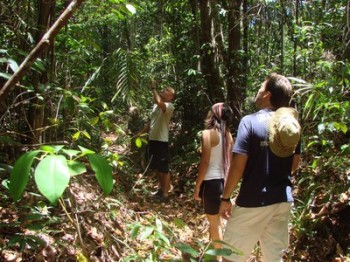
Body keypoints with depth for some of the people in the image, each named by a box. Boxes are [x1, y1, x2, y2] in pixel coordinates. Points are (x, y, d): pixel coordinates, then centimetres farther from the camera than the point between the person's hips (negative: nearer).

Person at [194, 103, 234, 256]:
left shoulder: (208, 133, -13)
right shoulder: (228, 135, 6)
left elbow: (205, 162, -16)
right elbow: (230, 162, 10)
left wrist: (197, 186, -10)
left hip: (211, 181, -7)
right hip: (224, 181, 7)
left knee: (214, 223, 5)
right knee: (217, 221, 22)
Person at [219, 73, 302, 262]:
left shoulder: (250, 121, -14)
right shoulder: (292, 124, 4)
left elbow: (238, 165, -16)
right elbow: (294, 165, 12)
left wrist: (225, 198, -7)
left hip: (253, 201, -6)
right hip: (283, 200, 6)